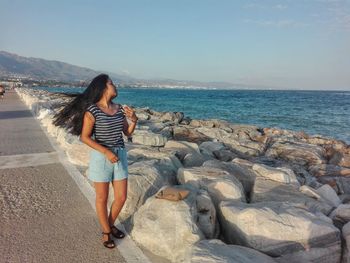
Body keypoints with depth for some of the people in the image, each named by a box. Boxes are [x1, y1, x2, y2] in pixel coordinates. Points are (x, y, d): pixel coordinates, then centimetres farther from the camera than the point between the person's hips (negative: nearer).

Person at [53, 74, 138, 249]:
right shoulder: (92, 110, -13)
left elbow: (128, 133, 10)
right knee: (102, 198, 9)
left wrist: (133, 120, -10)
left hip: (120, 156, 6)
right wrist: (106, 152, -21)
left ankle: (110, 224, 37)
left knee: (121, 198, 10)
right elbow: (84, 137, -12)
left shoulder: (119, 109, 5)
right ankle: (106, 232, 31)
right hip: (101, 157, -5)